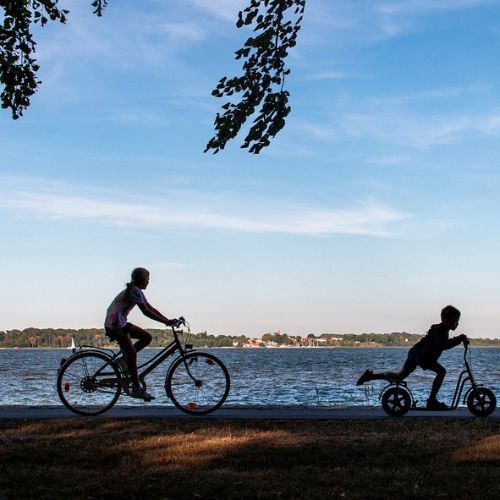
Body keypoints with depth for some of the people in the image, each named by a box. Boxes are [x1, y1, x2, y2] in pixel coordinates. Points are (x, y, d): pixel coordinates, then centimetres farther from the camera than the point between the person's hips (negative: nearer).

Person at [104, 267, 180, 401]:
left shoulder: (136, 291, 14)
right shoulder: (134, 291, -17)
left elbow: (151, 308, 13)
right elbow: (146, 311, -24)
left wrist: (168, 320, 5)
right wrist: (166, 322, -24)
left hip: (121, 323, 10)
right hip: (115, 325, -10)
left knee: (147, 337, 8)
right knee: (132, 353, -10)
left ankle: (124, 359, 10)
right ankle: (136, 389, -8)